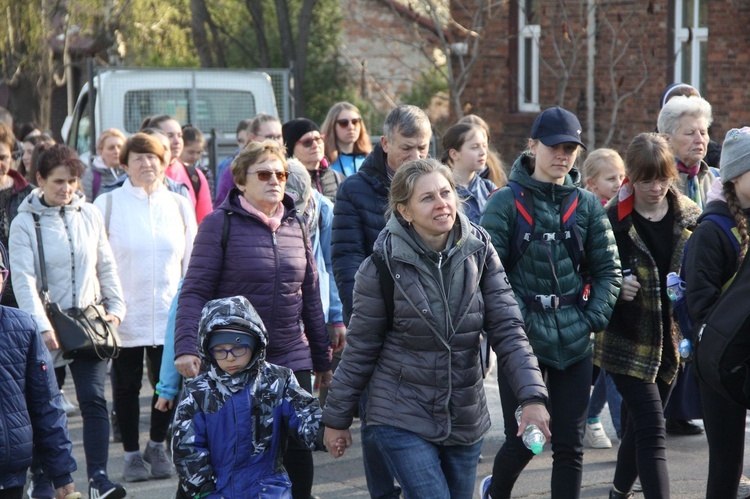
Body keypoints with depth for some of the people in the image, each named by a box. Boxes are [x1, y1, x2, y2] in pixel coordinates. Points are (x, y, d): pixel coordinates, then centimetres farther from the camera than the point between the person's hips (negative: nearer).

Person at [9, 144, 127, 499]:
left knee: (93, 399, -10)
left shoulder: (89, 214, 5)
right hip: (47, 327, -2)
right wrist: (42, 326, -23)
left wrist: (115, 307, 4)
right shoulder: (24, 223, -6)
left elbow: (106, 266, 13)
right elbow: (23, 281, -13)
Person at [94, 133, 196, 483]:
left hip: (169, 314, 2)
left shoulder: (179, 205, 8)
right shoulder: (107, 205, 0)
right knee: (127, 385, 5)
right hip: (124, 315, -2)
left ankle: (157, 446, 25)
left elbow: (191, 261, 13)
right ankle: (132, 453, 19)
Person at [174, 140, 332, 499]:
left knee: (298, 448, 1)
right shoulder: (221, 224, -5)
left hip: (292, 360, 4)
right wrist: (186, 347, -22)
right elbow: (195, 291, -9)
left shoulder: (295, 226, 11)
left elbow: (310, 295, 17)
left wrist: (322, 358, 18)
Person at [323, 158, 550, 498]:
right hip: (402, 418, -4)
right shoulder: (384, 265, -12)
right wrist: (337, 419, 2)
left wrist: (532, 397, -19)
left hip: (465, 417, 4)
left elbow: (507, 329, -7)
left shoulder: (479, 252, -4)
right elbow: (361, 349, -4)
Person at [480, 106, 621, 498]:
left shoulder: (587, 205, 6)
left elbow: (608, 270, 9)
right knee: (522, 441, 2)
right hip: (522, 340, -3)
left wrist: (594, 318, -4)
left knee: (571, 444, 4)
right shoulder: (506, 202, -5)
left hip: (574, 344, 3)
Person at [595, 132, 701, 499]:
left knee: (639, 425, 17)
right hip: (628, 342, -4)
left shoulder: (689, 217, 1)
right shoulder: (612, 220, -11)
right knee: (652, 432, -11)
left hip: (671, 340, 4)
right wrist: (616, 288, -23)